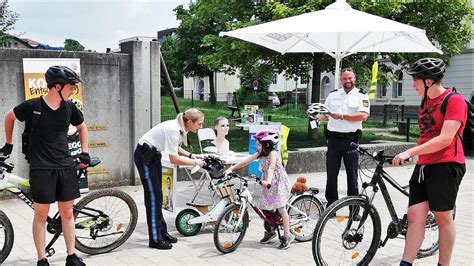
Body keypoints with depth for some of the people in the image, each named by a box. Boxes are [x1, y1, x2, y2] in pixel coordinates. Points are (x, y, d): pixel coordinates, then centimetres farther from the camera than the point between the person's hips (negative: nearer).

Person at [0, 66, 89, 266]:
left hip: (66, 167, 4)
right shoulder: (33, 106, -9)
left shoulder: (69, 107, 2)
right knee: (41, 213, 2)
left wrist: (85, 152, 11)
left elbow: (82, 127, 20)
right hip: (41, 168, -4)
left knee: (67, 212, 8)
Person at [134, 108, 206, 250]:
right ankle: (155, 239, -1)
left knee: (157, 195, 13)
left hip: (153, 155, 10)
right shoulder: (173, 130, -30)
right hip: (144, 155, -10)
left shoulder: (181, 128, -2)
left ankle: (162, 232, 23)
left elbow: (175, 149, 12)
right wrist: (195, 162, -22)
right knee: (152, 195, -8)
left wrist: (191, 155, -2)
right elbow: (174, 159, -31)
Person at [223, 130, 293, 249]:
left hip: (278, 183, -7)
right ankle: (270, 231, 25)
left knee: (281, 208, -6)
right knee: (265, 208, 7)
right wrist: (231, 169, -9)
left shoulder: (273, 153, -18)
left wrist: (268, 181, -50)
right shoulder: (259, 154, 4)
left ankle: (287, 235, 1)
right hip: (267, 184, 8)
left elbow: (271, 168, -34)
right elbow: (245, 161, -1)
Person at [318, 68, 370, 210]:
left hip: (351, 139, -3)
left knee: (352, 175, 2)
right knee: (331, 175, 6)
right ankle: (331, 206, 16)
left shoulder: (361, 95, 3)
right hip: (334, 138, 3)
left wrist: (342, 116, -17)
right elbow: (324, 116, 18)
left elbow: (364, 116, -12)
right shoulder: (333, 95, 14)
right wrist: (316, 115, -4)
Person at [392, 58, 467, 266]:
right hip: (423, 166, 7)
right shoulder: (426, 101, 15)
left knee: (443, 218, 2)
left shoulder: (454, 100, -11)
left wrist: (410, 152, -22)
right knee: (415, 216, 0)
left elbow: (445, 139, -19)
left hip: (445, 165, -7)